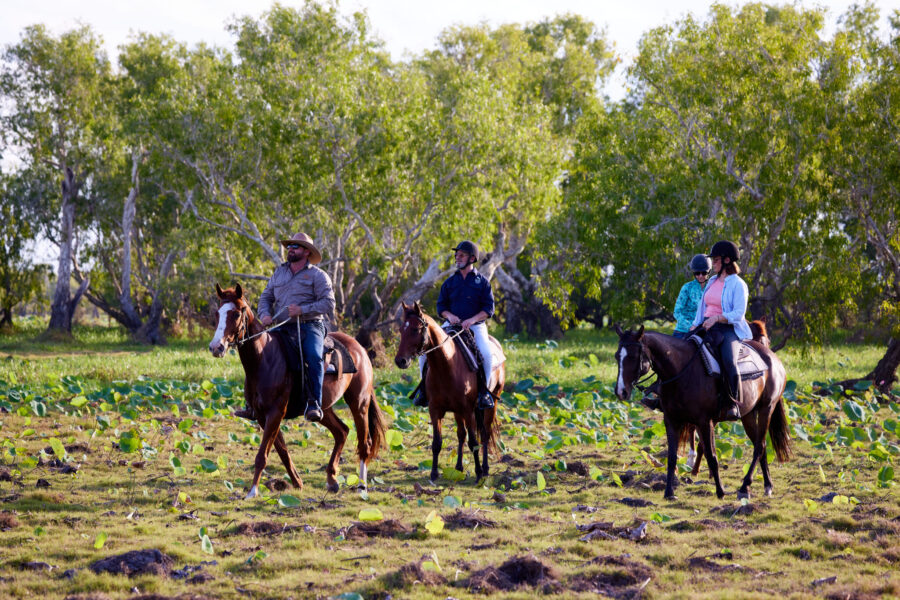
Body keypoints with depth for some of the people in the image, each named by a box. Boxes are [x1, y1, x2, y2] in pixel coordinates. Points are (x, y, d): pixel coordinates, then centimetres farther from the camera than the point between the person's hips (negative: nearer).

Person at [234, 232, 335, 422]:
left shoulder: (318, 275, 2)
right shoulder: (279, 273, 18)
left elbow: (328, 303, -7)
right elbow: (266, 297, 19)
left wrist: (302, 310, -19)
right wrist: (265, 315, -3)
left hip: (309, 327, -5)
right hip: (283, 328, 5)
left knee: (313, 357, -33)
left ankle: (314, 403, -30)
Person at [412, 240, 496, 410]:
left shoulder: (482, 282, 2)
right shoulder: (450, 282, 11)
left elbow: (488, 309, -3)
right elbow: (440, 305, 12)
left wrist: (473, 319, -19)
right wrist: (449, 315, -11)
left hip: (475, 326, -3)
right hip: (451, 325, 3)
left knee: (486, 354, -31)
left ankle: (484, 391, -16)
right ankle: (424, 387, -2)